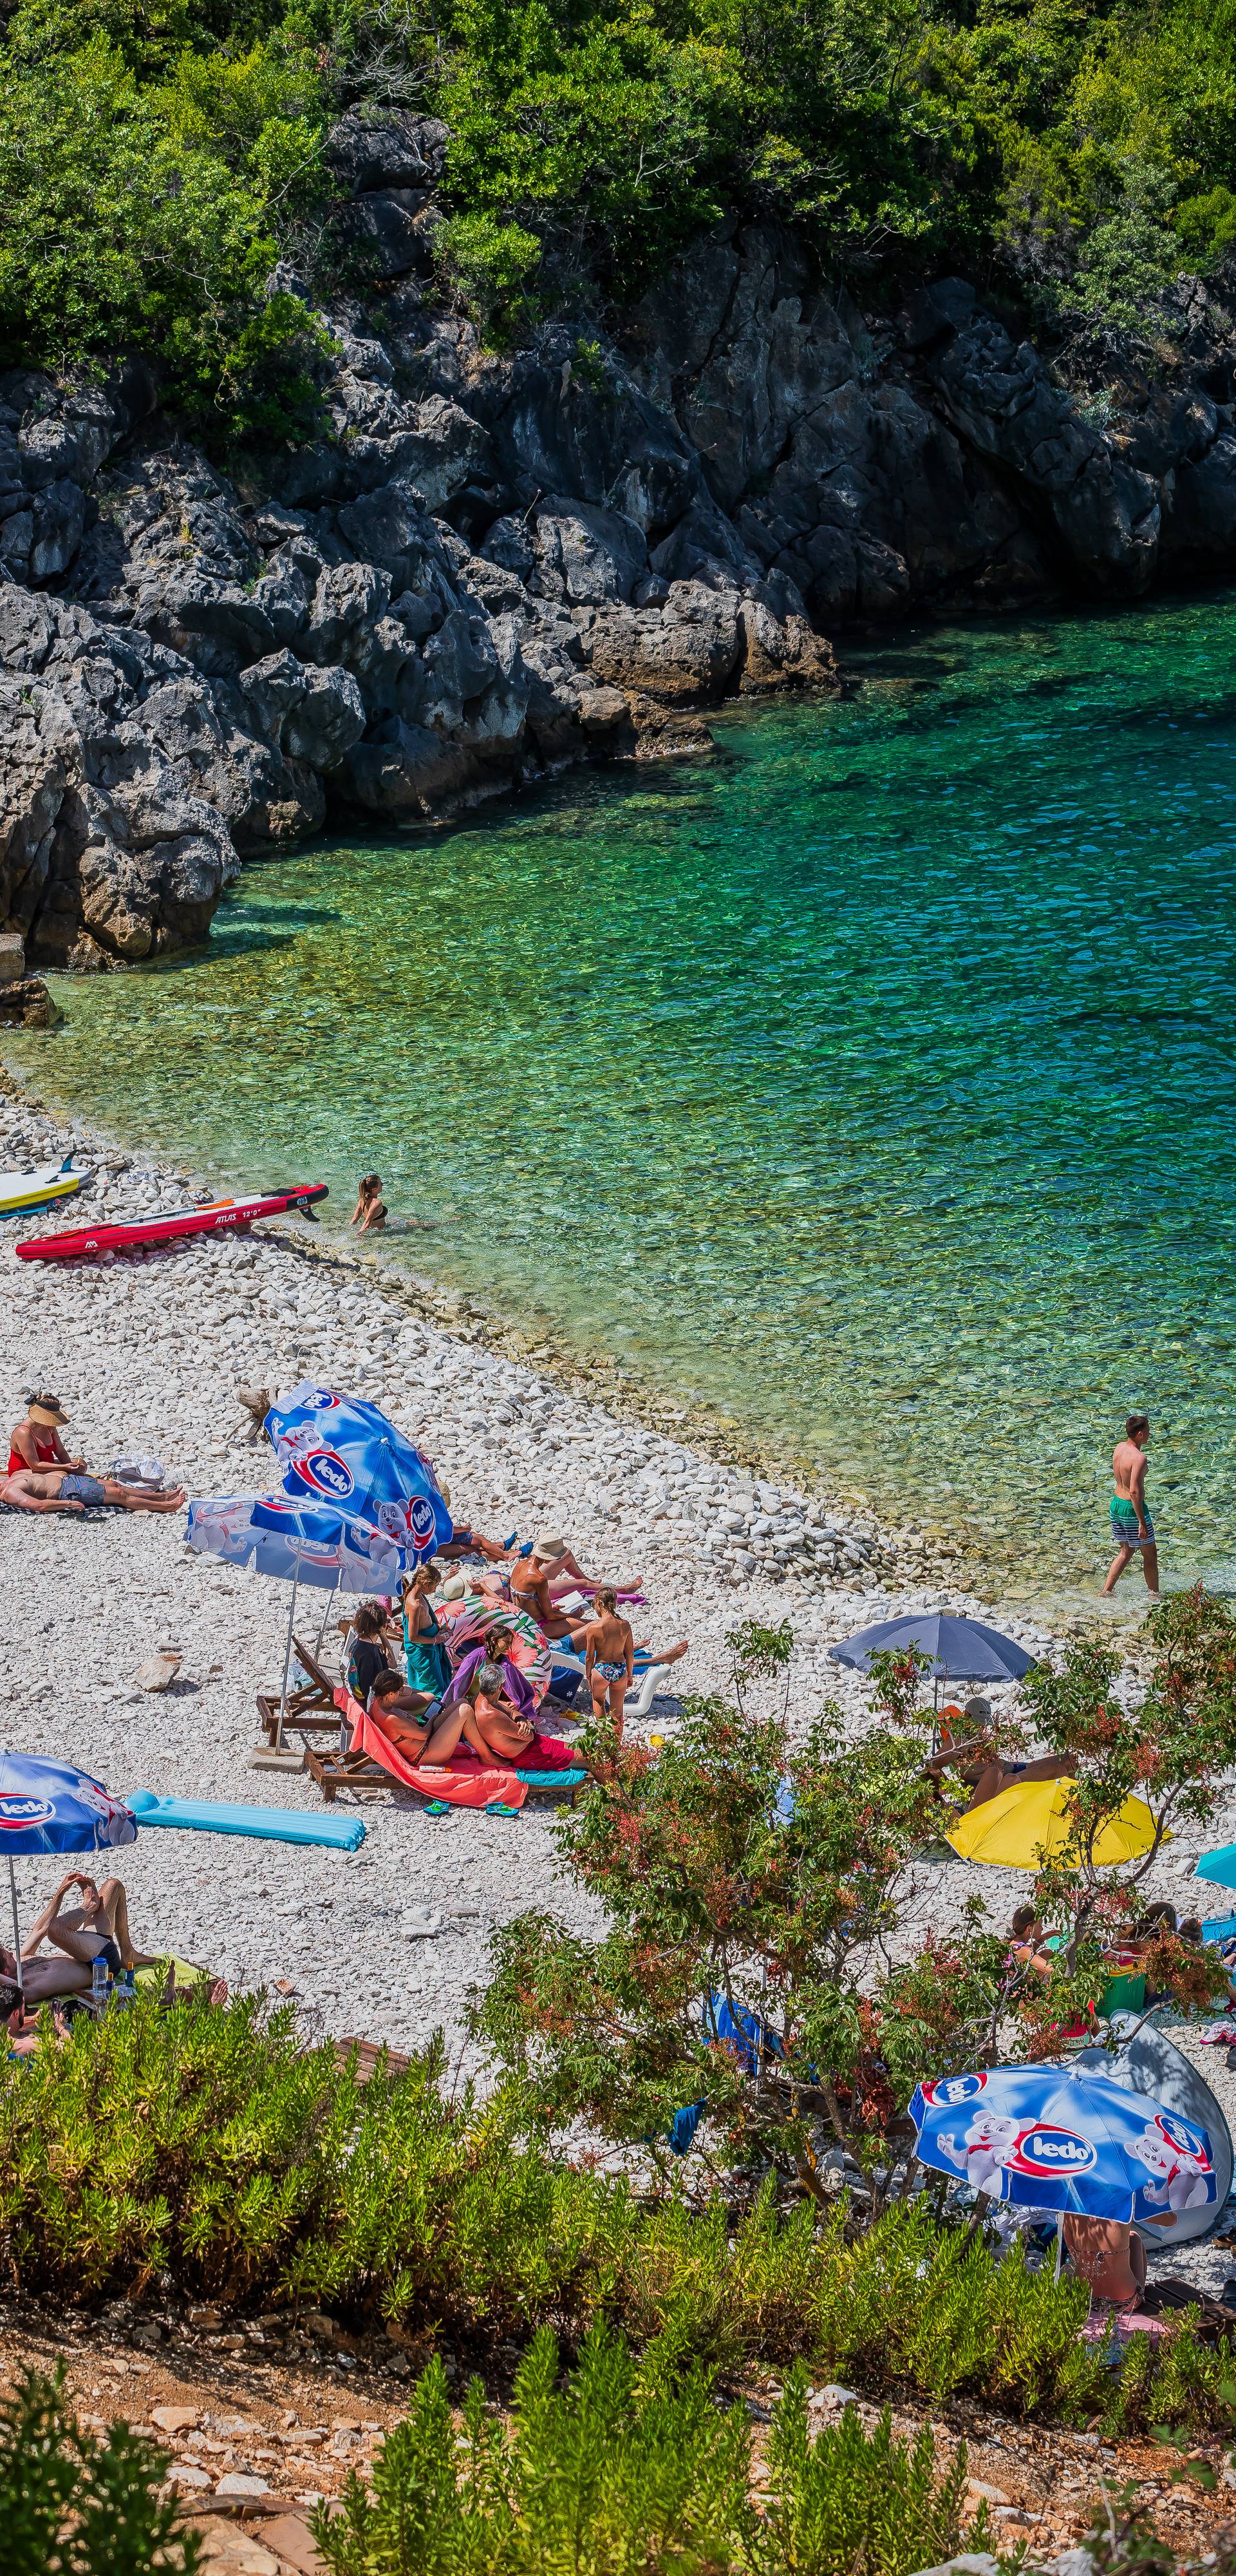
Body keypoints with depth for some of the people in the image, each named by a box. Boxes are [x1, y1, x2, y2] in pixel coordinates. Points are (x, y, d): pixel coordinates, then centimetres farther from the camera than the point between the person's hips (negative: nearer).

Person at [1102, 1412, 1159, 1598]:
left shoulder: (1119, 1447, 1)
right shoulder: (1139, 1457, -25)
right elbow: (1135, 1491, -29)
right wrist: (1142, 1523, -25)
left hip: (1116, 1505, 8)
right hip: (1132, 1508, -8)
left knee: (1126, 1552, 21)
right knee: (1150, 1553, 10)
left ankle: (1106, 1593, 17)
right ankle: (1154, 1596, 21)